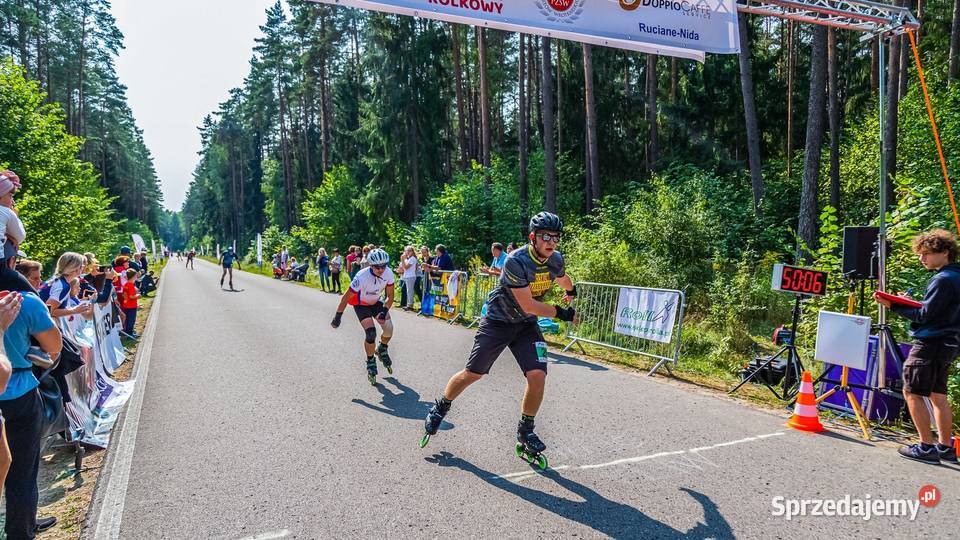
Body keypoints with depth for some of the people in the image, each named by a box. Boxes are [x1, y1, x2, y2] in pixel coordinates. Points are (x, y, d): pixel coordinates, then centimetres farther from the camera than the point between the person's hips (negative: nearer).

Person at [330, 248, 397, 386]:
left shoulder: (388, 273, -25)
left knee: (389, 328, -15)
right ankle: (371, 363, 3)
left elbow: (390, 296, -12)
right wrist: (337, 317, -17)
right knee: (371, 333, -20)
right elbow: (346, 298, -24)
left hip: (376, 302, 4)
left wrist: (384, 310, -28)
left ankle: (382, 350, 17)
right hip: (361, 304, -4)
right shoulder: (362, 277, -36)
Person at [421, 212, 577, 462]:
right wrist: (560, 313, -18)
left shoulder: (556, 259, -8)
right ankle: (439, 409, 29)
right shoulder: (516, 260, -29)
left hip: (527, 325, 5)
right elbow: (527, 304, -28)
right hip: (498, 321, -4)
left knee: (537, 376, -12)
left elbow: (562, 278, 19)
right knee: (472, 373, 2)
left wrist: (572, 291, 39)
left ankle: (525, 433, 8)